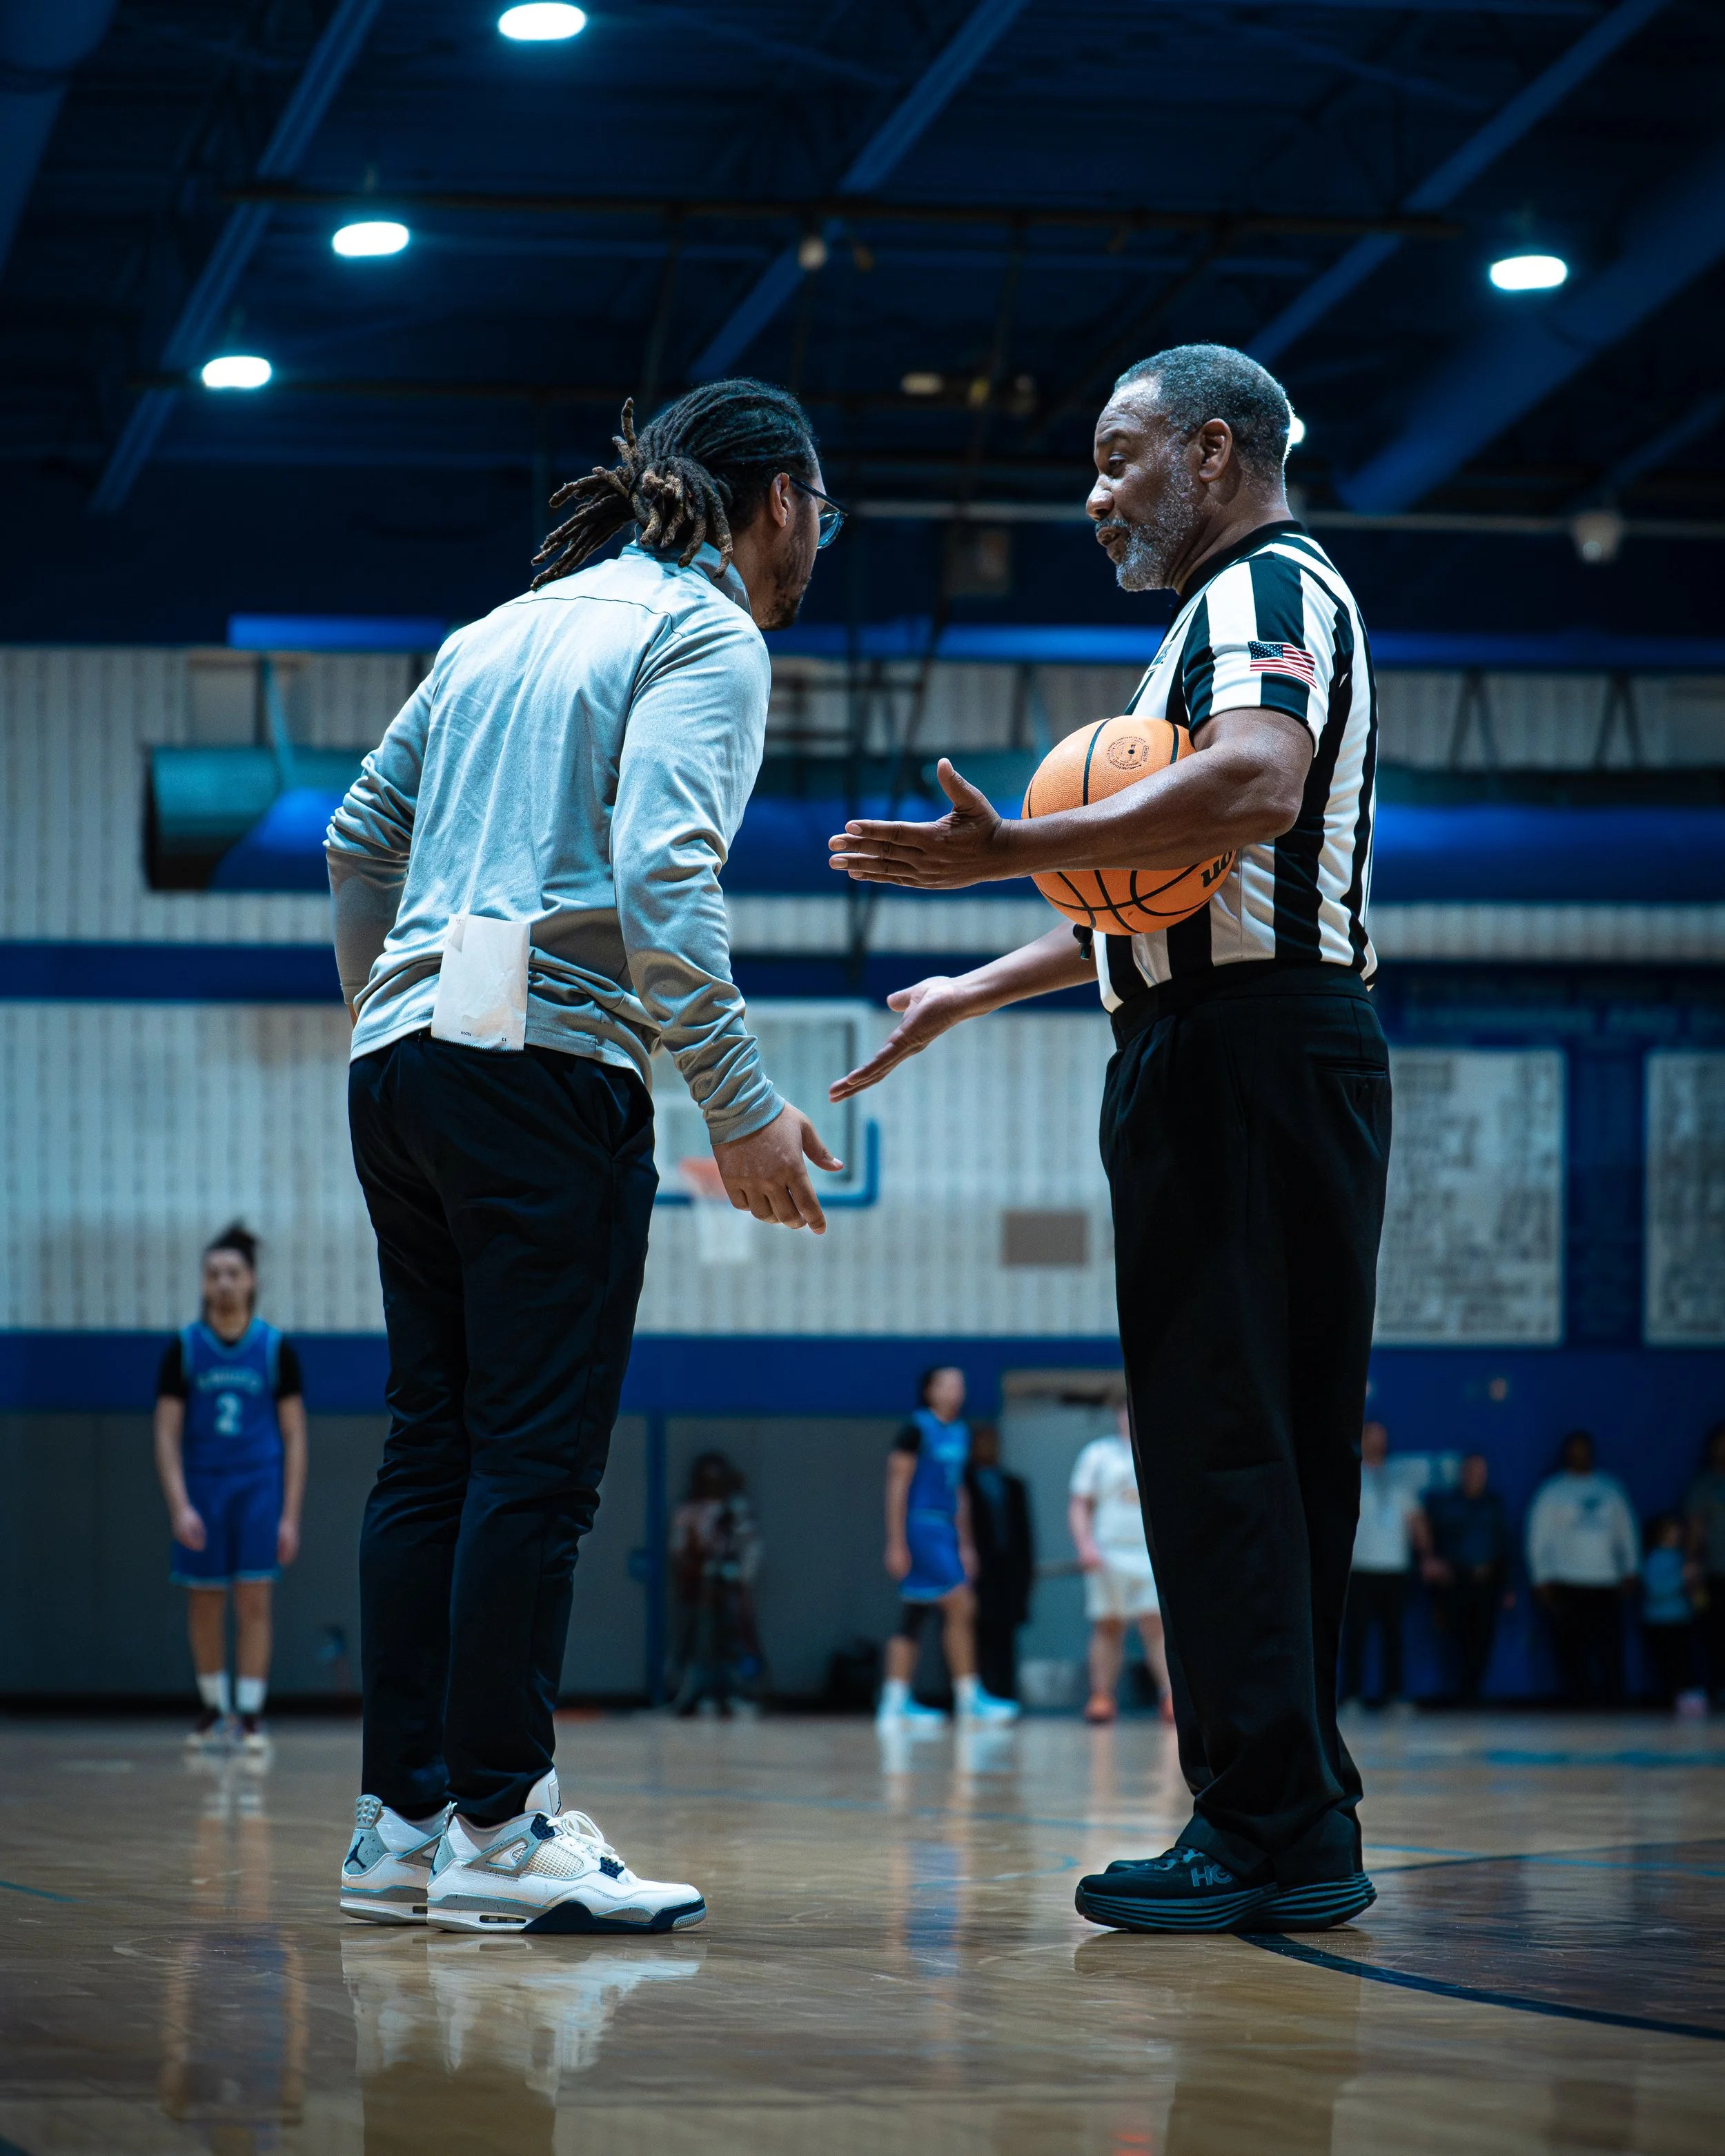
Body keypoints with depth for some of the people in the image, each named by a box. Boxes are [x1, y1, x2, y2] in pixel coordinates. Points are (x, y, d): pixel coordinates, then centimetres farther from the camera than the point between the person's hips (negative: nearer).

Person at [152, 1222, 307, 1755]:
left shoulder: (276, 1349, 0)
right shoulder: (184, 1348, 1)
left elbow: (294, 1437, 2)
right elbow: (167, 1434, 0)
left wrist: (291, 1515, -4)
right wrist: (179, 1506, -11)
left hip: (259, 1490, -1)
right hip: (201, 1490, 1)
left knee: (254, 1602, -7)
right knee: (204, 1606, 7)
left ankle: (250, 1717, -4)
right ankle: (213, 1709, 24)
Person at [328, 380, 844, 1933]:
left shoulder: (509, 626, 21)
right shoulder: (707, 637, -2)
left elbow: (361, 837, 23)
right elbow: (662, 876, -16)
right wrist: (742, 1107, -17)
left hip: (404, 1063, 8)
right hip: (548, 1066, -8)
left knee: (432, 1447, 8)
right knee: (536, 1456, -7)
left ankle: (401, 1817, 8)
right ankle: (497, 1831, -8)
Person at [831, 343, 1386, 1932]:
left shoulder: (1270, 585, -6)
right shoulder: (1227, 612, 27)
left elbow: (1257, 786, -27)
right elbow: (1164, 896, 34)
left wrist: (1014, 850, -29)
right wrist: (980, 991, 38)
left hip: (1247, 1053, -11)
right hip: (1224, 1056, 11)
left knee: (1226, 1446, -12)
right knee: (1260, 1454, 10)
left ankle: (1278, 1834, -14)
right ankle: (1283, 1823, 12)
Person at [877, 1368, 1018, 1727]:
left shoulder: (960, 1433, 16)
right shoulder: (917, 1430, -9)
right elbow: (897, 1486, -12)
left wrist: (965, 1545, 22)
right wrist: (896, 1545, -16)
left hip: (945, 1529, 8)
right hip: (920, 1525, -8)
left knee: (914, 1620, 7)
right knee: (960, 1606, -13)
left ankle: (895, 1703, 9)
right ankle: (969, 1697, -10)